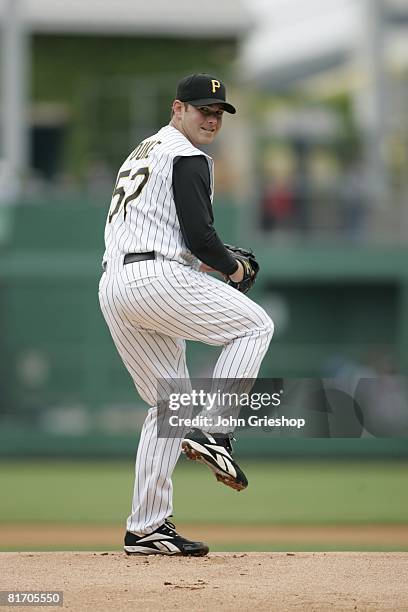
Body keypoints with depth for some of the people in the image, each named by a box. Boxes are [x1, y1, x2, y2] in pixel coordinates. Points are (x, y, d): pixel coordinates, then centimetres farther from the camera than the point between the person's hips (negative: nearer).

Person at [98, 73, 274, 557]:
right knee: (255, 325, 6)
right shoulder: (186, 157, -3)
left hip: (112, 287, 9)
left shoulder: (139, 155, 27)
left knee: (169, 403, 13)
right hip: (156, 278, -9)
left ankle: (146, 529, 9)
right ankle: (211, 431, -7)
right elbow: (199, 234, -12)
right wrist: (230, 267, 6)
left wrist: (197, 264, 24)